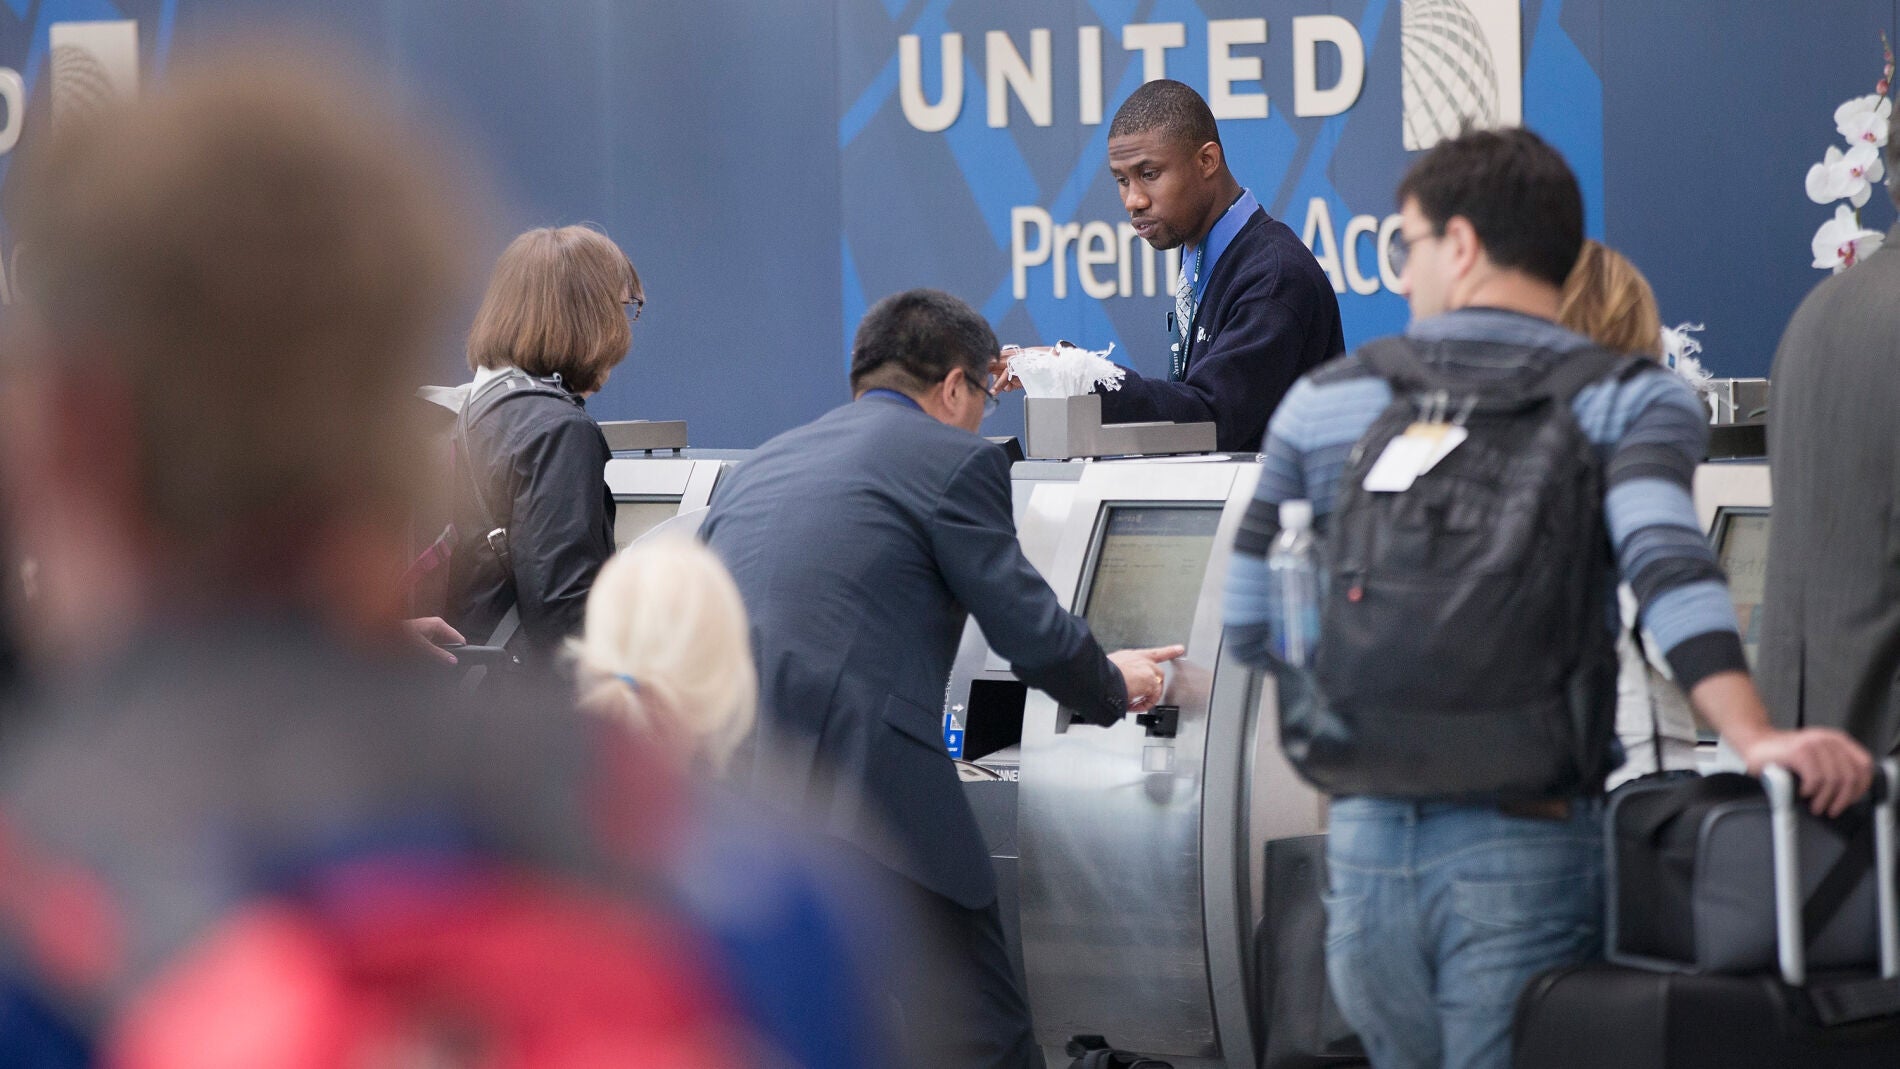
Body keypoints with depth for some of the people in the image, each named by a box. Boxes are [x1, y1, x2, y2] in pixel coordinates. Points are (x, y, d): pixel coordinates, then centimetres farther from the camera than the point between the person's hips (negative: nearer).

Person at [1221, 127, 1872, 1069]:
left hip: (1365, 839, 4)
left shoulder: (1324, 402, 7)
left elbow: (1251, 624, 10)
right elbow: (1663, 558, -22)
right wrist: (1754, 737, -31)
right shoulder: (1628, 403, -3)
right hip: (1528, 846, -3)